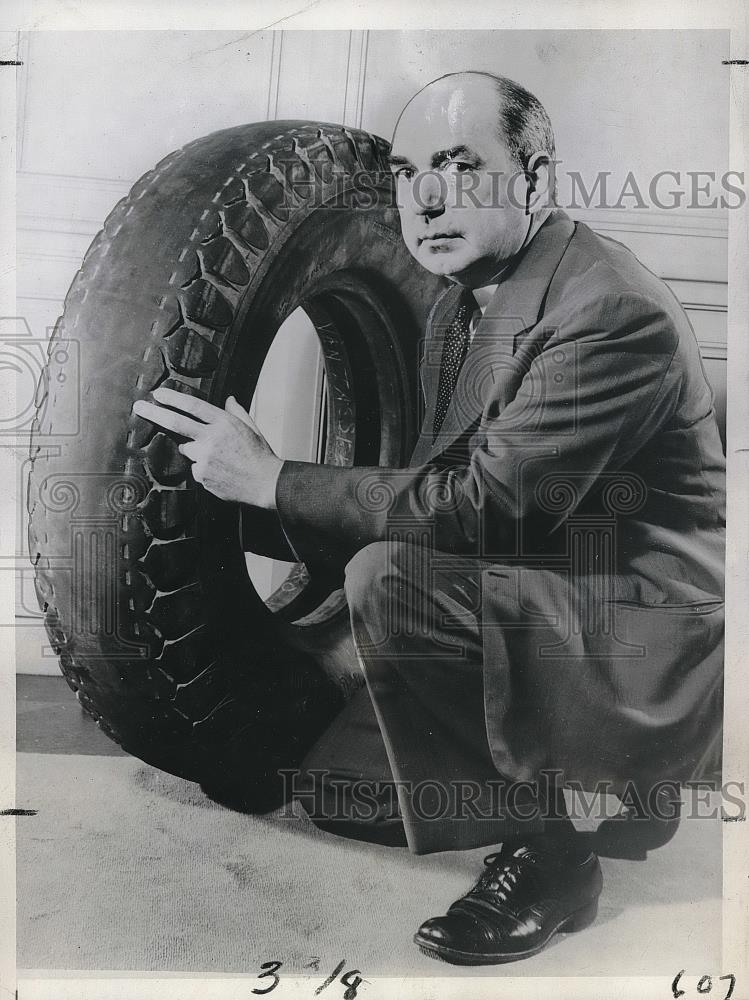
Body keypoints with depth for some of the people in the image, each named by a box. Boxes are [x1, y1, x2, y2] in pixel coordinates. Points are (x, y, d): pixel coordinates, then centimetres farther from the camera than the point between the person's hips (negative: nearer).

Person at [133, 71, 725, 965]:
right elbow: (436, 487, 6)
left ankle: (541, 857, -7)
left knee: (388, 579, -27)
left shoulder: (615, 310, -21)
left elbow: (484, 506, -28)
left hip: (648, 656, -9)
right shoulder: (459, 307, 7)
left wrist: (272, 480, -22)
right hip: (546, 600, 9)